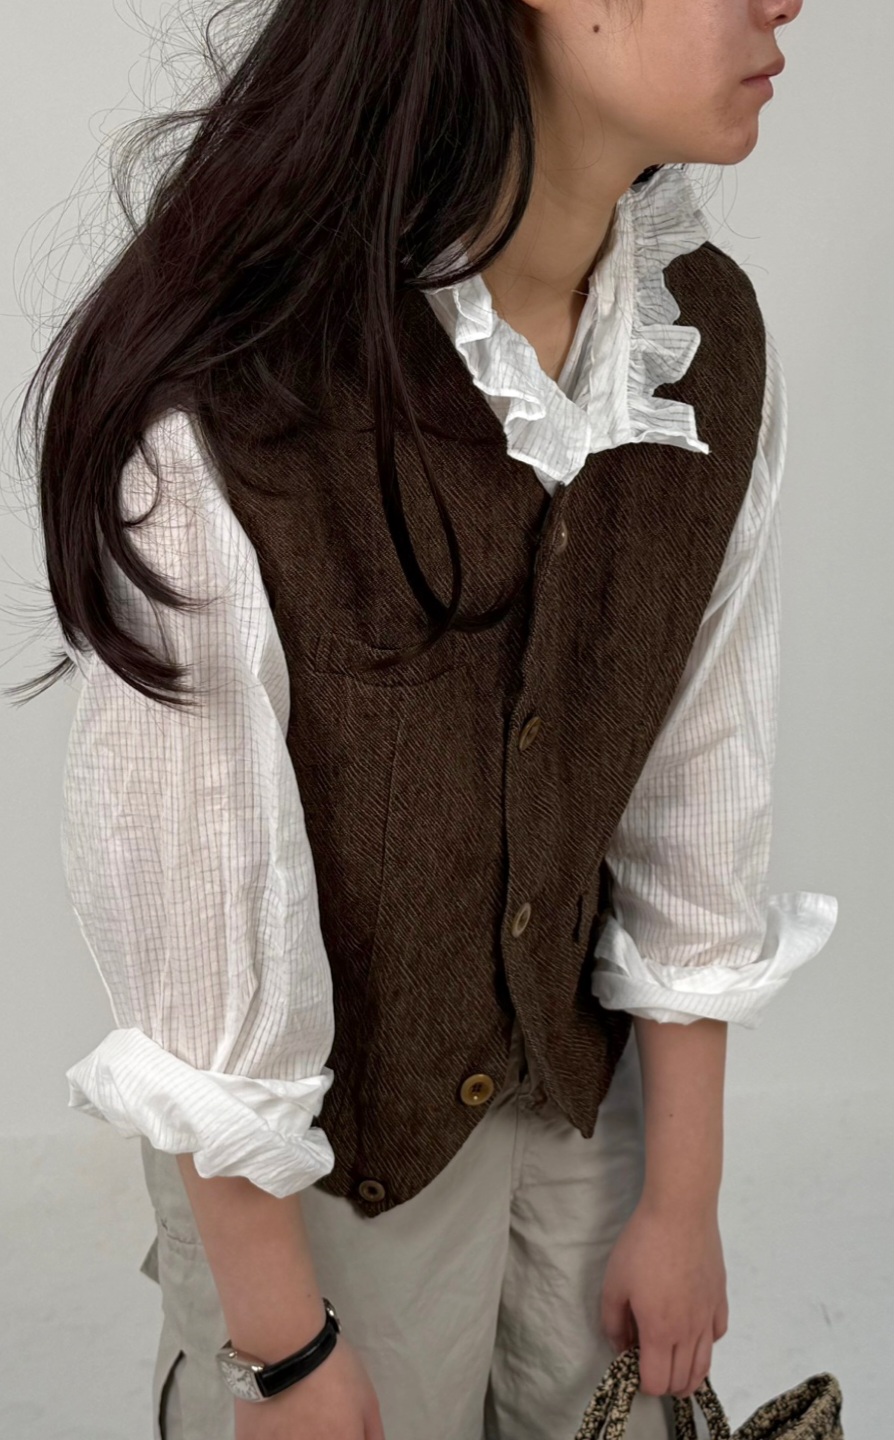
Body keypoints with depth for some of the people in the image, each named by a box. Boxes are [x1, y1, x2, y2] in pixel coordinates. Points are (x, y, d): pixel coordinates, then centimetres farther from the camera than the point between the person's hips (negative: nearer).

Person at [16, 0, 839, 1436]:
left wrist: (683, 1198, 4)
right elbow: (190, 892, -22)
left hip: (586, 1081, 5)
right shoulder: (215, 410, -30)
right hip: (319, 1142, -4)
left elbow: (698, 783, -5)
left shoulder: (713, 340, -12)